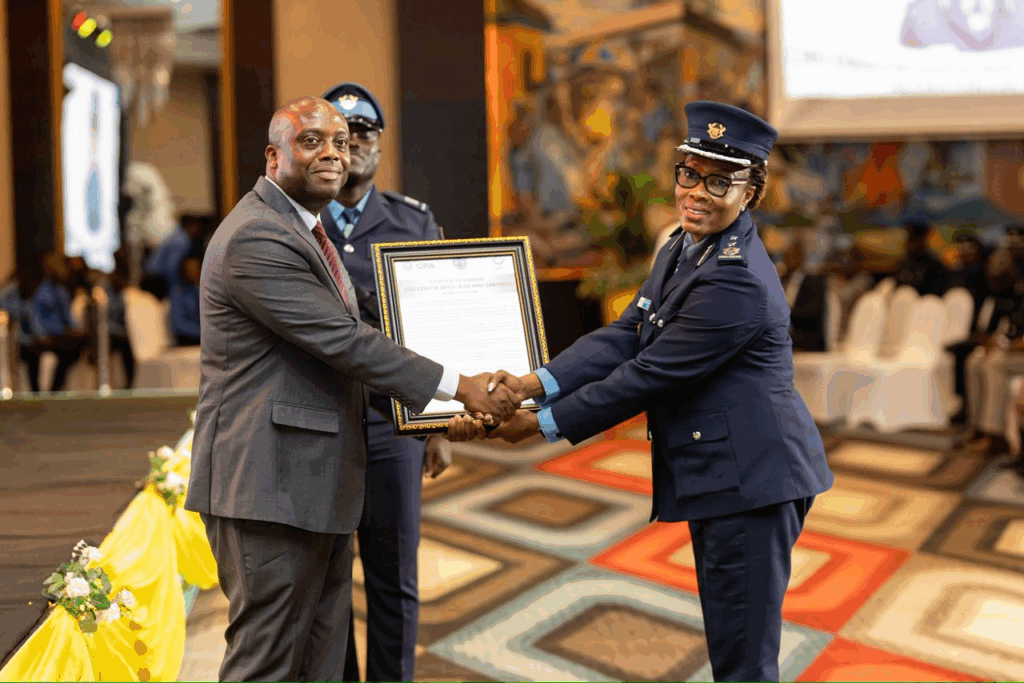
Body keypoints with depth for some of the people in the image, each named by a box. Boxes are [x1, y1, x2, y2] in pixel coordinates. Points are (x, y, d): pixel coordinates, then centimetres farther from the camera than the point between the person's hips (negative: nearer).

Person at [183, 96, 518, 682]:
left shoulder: (306, 227, 17)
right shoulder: (257, 238, -17)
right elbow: (343, 341, -22)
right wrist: (456, 385, -18)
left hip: (318, 481, 10)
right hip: (270, 485, -10)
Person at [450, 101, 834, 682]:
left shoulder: (737, 282, -23)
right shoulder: (682, 251, 9)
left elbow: (649, 375, -21)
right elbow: (626, 335, 1)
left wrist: (544, 424, -14)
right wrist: (537, 383, -13)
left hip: (752, 479, -10)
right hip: (722, 479, 10)